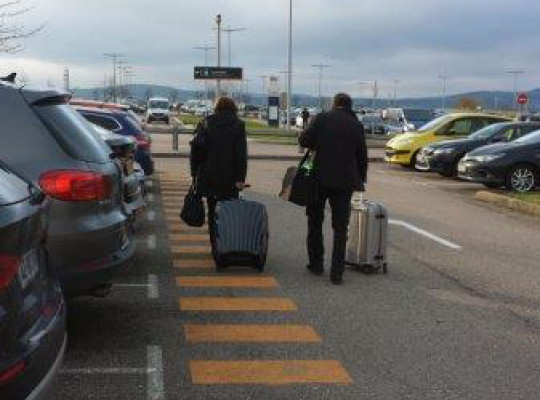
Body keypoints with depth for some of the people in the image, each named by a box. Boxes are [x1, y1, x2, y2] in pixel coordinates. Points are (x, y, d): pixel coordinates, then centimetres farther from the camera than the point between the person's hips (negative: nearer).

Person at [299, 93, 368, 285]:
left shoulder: (322, 118, -2)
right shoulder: (356, 125, 2)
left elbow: (303, 140, -8)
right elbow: (362, 157, 4)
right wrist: (360, 180, 15)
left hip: (320, 177, 0)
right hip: (344, 182, 1)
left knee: (315, 222, 16)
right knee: (340, 229, 5)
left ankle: (316, 264, 21)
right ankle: (337, 273, 2)